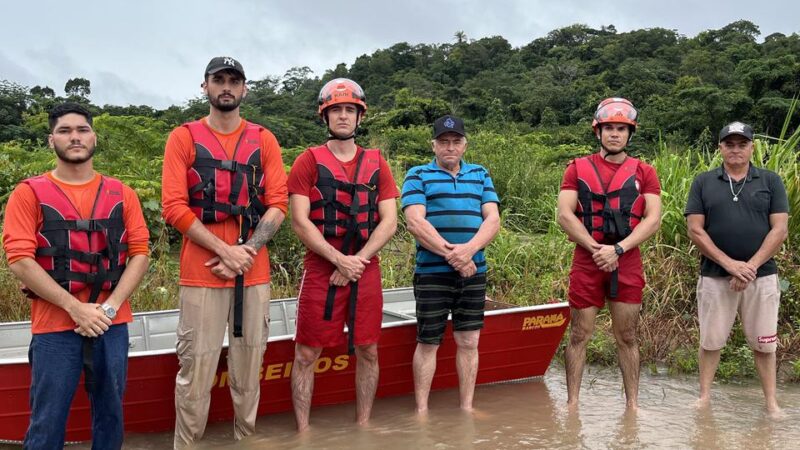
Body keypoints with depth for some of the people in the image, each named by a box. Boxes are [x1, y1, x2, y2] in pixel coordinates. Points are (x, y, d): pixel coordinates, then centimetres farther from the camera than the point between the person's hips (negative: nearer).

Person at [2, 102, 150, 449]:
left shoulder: (121, 194, 9)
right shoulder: (29, 193, 1)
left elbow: (140, 254, 5)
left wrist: (110, 306, -9)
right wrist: (75, 308, -14)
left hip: (112, 325, 3)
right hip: (54, 326, -2)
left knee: (110, 415, 11)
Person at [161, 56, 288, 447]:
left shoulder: (263, 140, 11)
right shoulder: (184, 138, 4)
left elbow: (278, 204, 4)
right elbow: (173, 207, -4)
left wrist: (246, 252, -10)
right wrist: (225, 251, -12)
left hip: (254, 272, 3)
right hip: (201, 272, -2)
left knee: (249, 368, 9)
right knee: (196, 370, -3)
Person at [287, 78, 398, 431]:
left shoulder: (376, 163, 9)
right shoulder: (309, 161, 0)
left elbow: (389, 221, 3)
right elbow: (299, 221, -7)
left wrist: (358, 260, -10)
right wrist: (339, 260, -15)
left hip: (366, 272, 3)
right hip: (320, 270, -3)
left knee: (367, 351, 10)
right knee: (306, 354, 1)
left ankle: (363, 424, 24)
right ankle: (303, 431, 13)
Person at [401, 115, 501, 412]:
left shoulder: (480, 175, 13)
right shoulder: (418, 176, 3)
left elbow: (493, 220, 2)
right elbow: (415, 222, -10)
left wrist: (469, 249, -16)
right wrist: (451, 254, -17)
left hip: (474, 273, 3)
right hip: (432, 273, -3)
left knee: (469, 342, 8)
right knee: (428, 343, 3)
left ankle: (467, 407, 19)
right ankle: (421, 411, 12)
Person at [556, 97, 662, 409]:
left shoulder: (644, 173, 8)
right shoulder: (578, 168, 7)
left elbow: (653, 219, -1)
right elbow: (565, 215, -2)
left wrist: (618, 249, -13)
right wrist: (595, 248, -12)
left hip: (627, 263, 1)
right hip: (586, 262, 0)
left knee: (627, 337, 8)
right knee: (579, 335, 4)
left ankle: (632, 403, 16)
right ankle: (572, 402, 11)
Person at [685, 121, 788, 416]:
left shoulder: (771, 181, 4)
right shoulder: (703, 182, 3)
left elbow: (780, 229, -3)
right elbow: (695, 230, -4)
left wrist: (750, 266, -13)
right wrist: (730, 264, -13)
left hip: (761, 276, 0)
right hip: (714, 277, 0)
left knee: (764, 342, 8)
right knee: (710, 340, 8)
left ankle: (771, 401, 18)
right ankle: (705, 396, 19)